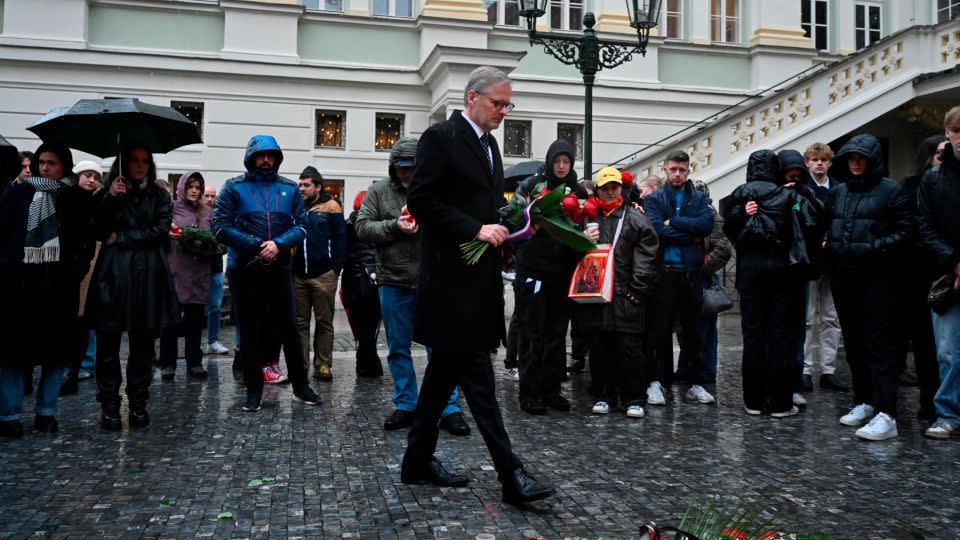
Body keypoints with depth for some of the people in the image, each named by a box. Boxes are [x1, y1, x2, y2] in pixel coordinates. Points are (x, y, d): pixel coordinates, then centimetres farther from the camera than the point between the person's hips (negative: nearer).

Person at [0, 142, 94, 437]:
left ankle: (46, 412, 13)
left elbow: (87, 241, 3)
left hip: (59, 284, 0)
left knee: (56, 348, 3)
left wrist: (76, 271, -9)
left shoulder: (78, 198, 5)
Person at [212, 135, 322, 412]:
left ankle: (300, 386, 16)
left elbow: (302, 225, 2)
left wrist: (278, 244, -15)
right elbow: (221, 226, -7)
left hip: (279, 268, 1)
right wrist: (255, 246, -16)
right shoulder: (234, 187, 0)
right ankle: (253, 390, 17)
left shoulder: (289, 188, 7)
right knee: (250, 331, 8)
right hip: (245, 269, -1)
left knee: (289, 328, 4)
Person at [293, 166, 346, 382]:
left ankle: (323, 366, 10)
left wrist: (336, 268, -8)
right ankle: (301, 365, 14)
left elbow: (340, 239, -2)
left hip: (324, 275, -4)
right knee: (300, 323, 8)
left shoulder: (331, 206, 0)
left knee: (324, 322, 4)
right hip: (298, 275, 4)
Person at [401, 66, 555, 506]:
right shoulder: (441, 137, -9)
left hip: (478, 278, 9)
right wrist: (476, 230, -20)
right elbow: (421, 201, -16)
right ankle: (510, 475, -3)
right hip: (452, 277, -9)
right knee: (477, 374, -7)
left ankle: (418, 460, 25)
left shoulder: (488, 143, 18)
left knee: (445, 370, 14)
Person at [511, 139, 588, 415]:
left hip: (562, 272, 4)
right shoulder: (532, 184, 2)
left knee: (557, 332, 9)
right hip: (533, 268, -4)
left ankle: (551, 390, 19)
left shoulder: (578, 191, 12)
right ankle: (529, 393, 6)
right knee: (532, 333, -1)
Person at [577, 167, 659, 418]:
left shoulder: (634, 217, 4)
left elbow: (647, 255, -3)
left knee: (630, 350, -1)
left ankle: (633, 400, 11)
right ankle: (606, 396, 21)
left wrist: (638, 289, -8)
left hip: (626, 297, -3)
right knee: (600, 350, 9)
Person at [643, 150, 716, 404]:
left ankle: (697, 383, 18)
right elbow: (657, 230, -13)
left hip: (691, 273, 2)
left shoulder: (700, 199, 11)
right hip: (664, 273, -2)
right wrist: (690, 235, -10)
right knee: (660, 329, 2)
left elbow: (706, 224, -9)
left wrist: (673, 222, -12)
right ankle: (656, 380, 11)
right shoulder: (654, 200, 5)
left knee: (693, 330, 9)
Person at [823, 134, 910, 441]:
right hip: (844, 277, 6)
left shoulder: (891, 191, -2)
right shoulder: (837, 192, 15)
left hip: (878, 277, -6)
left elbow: (903, 233, -6)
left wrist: (873, 248, -18)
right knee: (853, 342, 11)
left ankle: (886, 415, -11)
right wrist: (828, 246, 5)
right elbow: (826, 227, 24)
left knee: (879, 343, -9)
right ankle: (864, 402, 23)